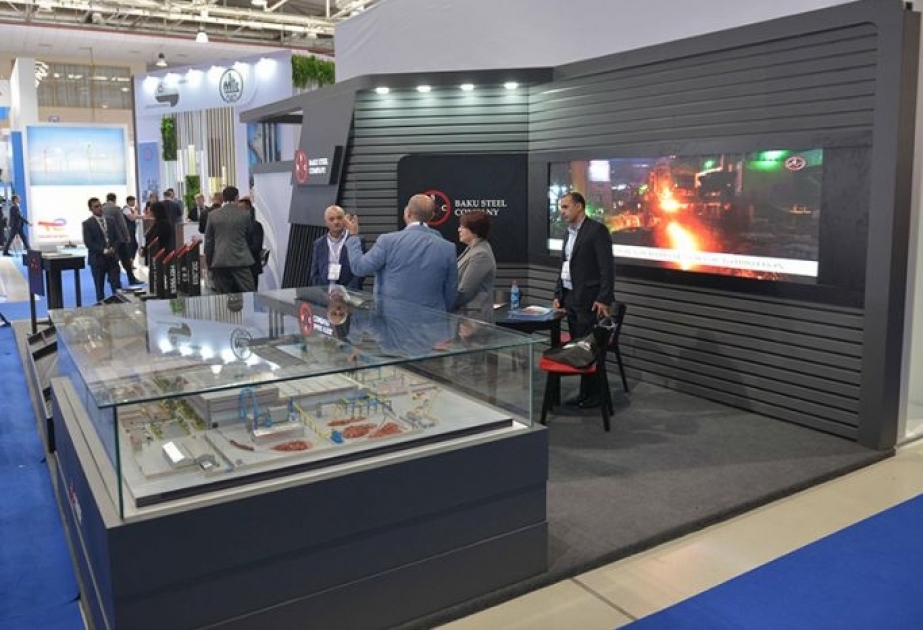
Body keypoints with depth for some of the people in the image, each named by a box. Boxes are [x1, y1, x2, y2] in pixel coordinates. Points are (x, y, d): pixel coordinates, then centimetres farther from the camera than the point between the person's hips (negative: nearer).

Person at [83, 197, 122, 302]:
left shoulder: (111, 221, 12)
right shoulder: (87, 224, -2)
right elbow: (88, 243, -9)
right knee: (99, 288, 4)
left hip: (112, 258, 3)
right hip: (98, 259, -3)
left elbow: (117, 238, 11)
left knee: (117, 286, -2)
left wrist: (113, 249, -9)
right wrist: (104, 251, -16)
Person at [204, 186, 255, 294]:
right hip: (240, 260, -1)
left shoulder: (213, 215, 3)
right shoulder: (244, 215, 0)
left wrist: (208, 261, 15)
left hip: (219, 261, 2)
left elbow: (208, 240, 7)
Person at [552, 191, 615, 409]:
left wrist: (604, 299, -19)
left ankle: (595, 394, 8)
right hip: (570, 298, 8)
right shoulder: (570, 233, 16)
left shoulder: (597, 230, -9)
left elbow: (607, 267, -14)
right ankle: (584, 392, 17)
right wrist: (558, 294, 15)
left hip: (589, 300, -8)